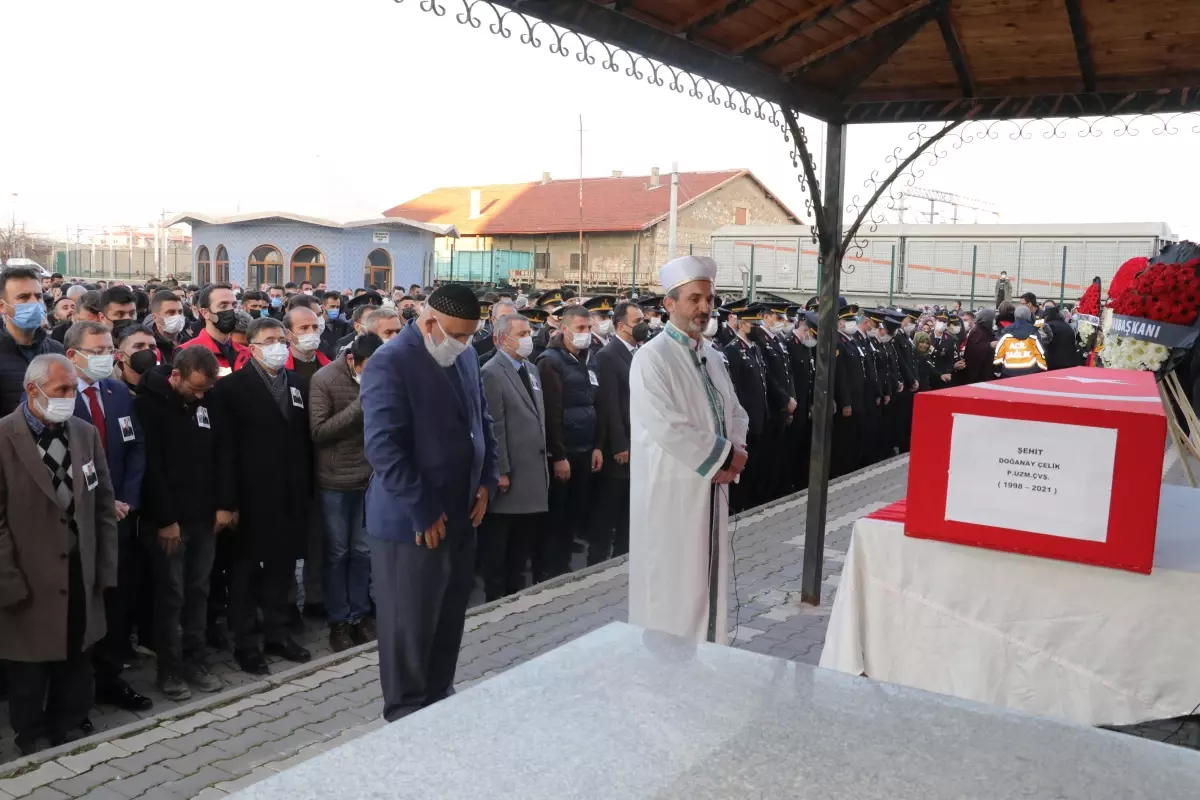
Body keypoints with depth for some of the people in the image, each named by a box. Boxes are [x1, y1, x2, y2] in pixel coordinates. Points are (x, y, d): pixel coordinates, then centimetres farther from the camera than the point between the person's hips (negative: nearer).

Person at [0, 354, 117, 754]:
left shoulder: (86, 433, 4)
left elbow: (104, 506, 8)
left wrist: (105, 570, 4)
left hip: (81, 578, 4)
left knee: (75, 670, 16)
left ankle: (67, 736, 33)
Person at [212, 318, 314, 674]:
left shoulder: (299, 384, 11)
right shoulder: (232, 386, -6)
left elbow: (306, 439, 10)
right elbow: (224, 448, -11)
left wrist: (308, 490, 6)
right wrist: (226, 501, -15)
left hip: (291, 496, 5)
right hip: (251, 496, -5)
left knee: (282, 567, 14)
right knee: (246, 570, 7)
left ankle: (276, 634, 27)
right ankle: (245, 643, 18)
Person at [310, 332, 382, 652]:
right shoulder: (324, 379, -11)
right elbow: (318, 431, -17)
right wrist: (359, 406, -22)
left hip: (368, 478, 4)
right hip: (335, 481, -4)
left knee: (362, 551, 10)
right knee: (337, 553, 6)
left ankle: (360, 616, 21)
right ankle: (339, 622, 17)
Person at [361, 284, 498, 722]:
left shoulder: (466, 356, 7)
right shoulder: (390, 363, -17)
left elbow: (482, 419, 18)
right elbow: (383, 447, -23)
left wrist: (486, 480, 6)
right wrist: (423, 512, -22)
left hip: (460, 514, 7)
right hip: (412, 521, -7)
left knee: (450, 616, 18)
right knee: (409, 624, 6)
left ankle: (440, 696, 36)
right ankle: (407, 715, 23)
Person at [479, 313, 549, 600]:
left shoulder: (531, 369, 14)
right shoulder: (491, 374, -13)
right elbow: (494, 427, -17)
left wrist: (544, 464, 15)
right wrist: (500, 472, -18)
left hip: (533, 471, 8)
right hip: (509, 474, -8)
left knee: (524, 540, 16)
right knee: (496, 543, 5)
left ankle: (516, 593, 27)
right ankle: (496, 597, 16)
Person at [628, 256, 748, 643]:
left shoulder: (711, 356, 12)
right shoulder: (652, 357, -13)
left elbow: (734, 412, 16)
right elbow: (666, 427, -22)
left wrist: (734, 452, -5)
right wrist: (725, 455, -15)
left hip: (711, 487, 7)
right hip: (670, 490, -7)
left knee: (707, 575, 14)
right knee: (669, 580, 1)